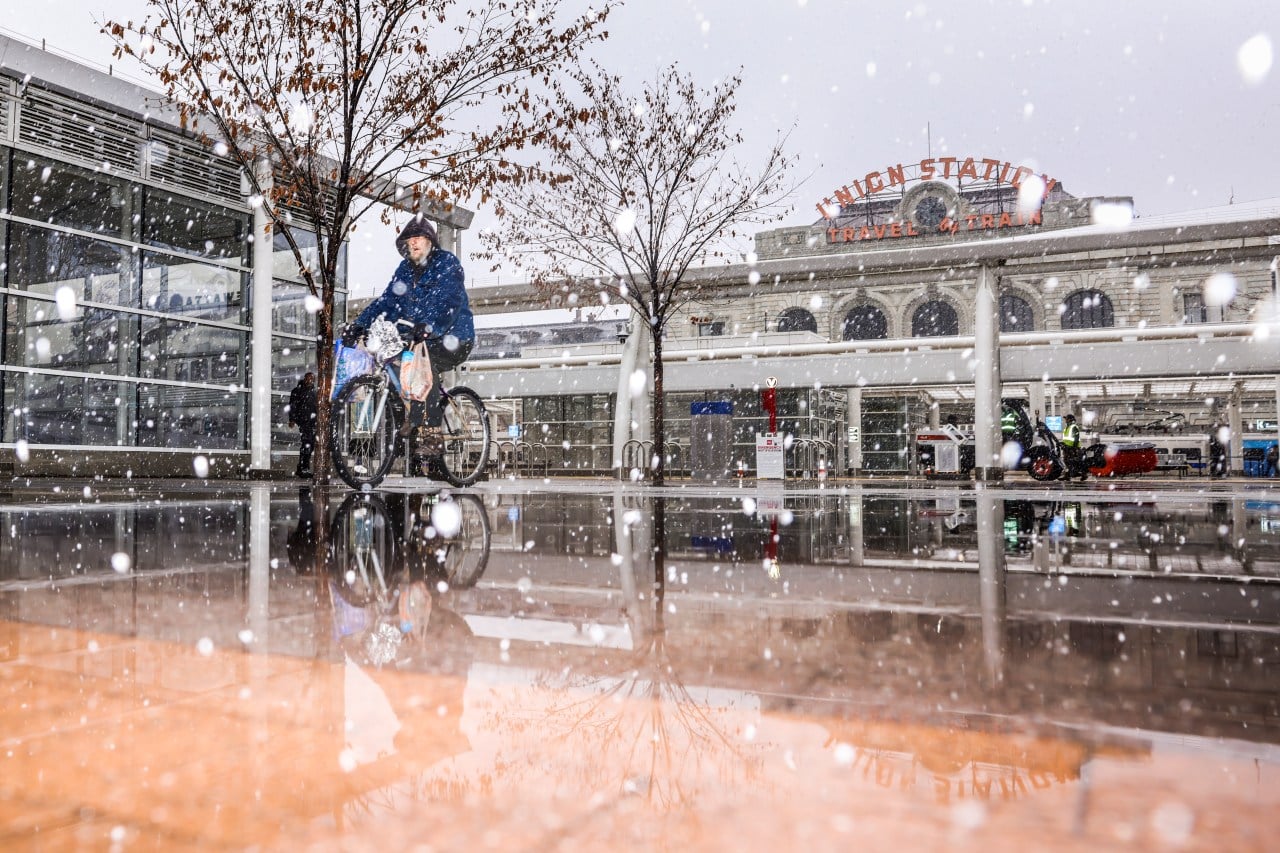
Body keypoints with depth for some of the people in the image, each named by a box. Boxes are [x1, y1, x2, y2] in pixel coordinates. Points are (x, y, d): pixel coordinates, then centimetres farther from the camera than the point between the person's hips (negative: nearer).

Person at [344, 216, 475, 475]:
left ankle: (432, 436, -29)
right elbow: (388, 300, 2)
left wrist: (428, 325, -44)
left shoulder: (448, 263, -9)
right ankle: (414, 420, 1)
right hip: (419, 337, 7)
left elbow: (447, 301, -26)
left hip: (453, 339, -7)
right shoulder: (405, 269, 11)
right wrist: (359, 324, -13)